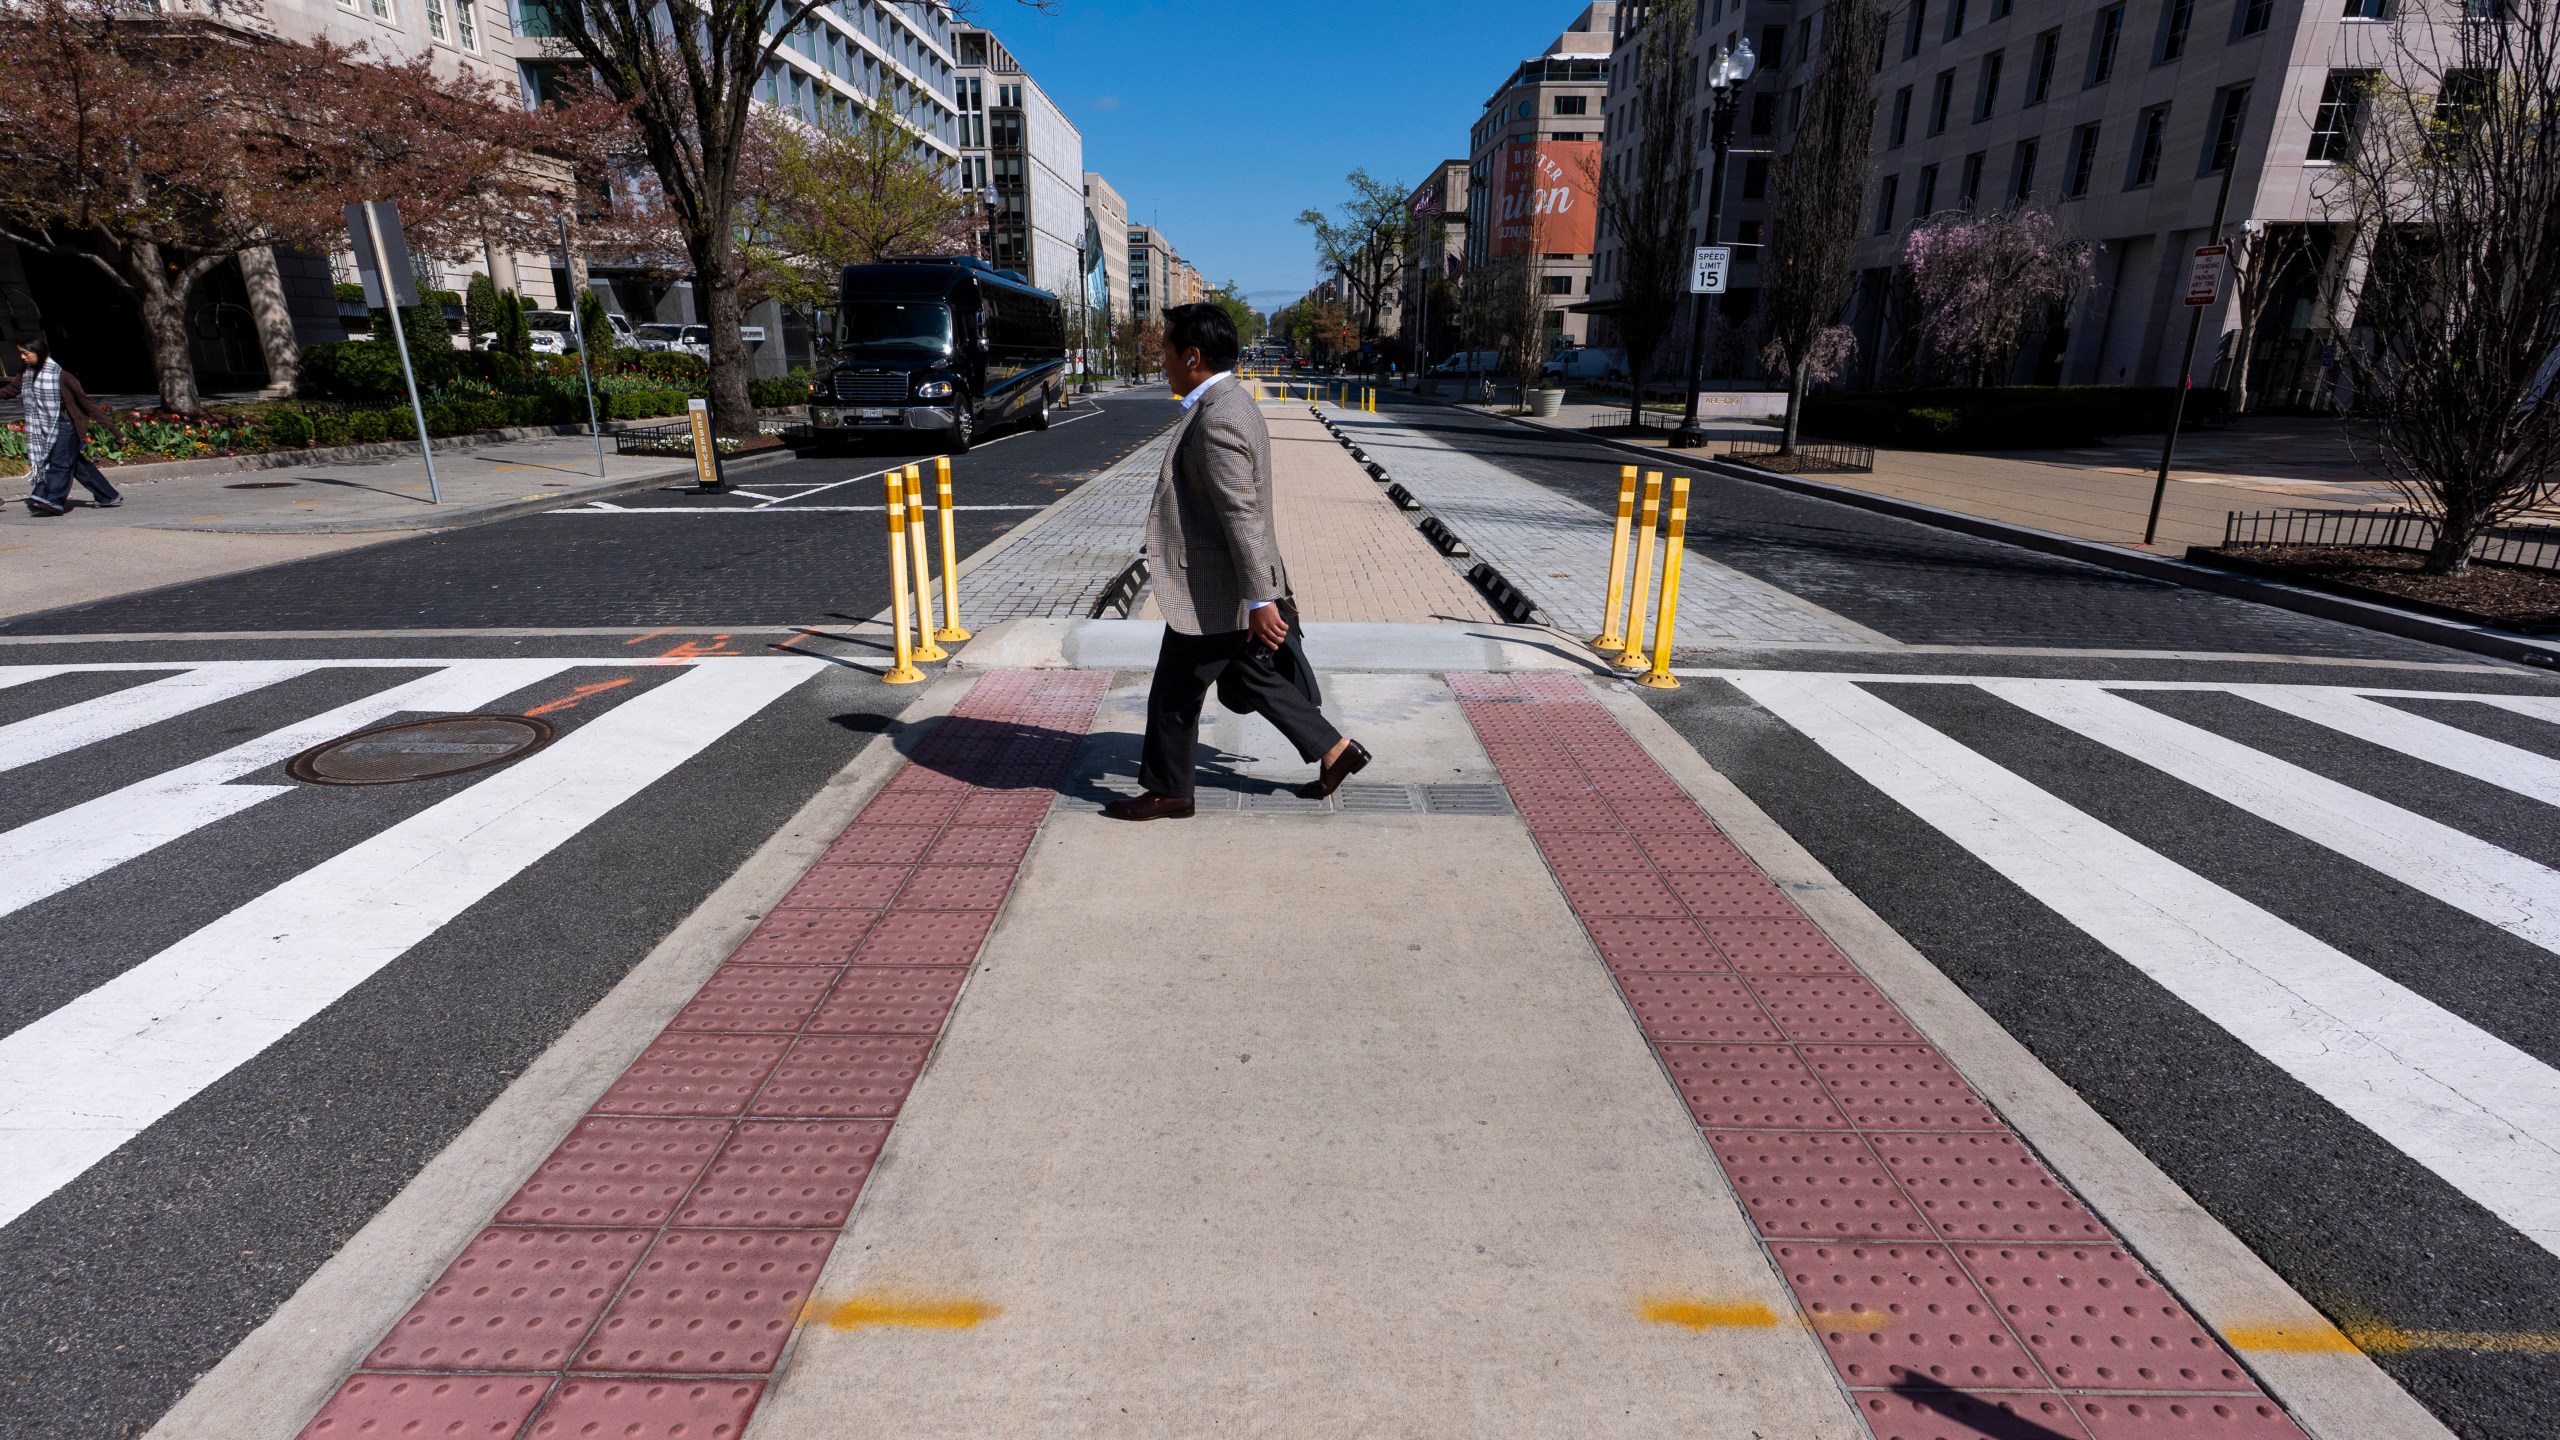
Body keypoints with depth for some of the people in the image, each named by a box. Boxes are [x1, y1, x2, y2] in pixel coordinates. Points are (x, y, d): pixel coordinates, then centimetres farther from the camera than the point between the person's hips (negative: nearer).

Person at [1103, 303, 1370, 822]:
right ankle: (1334, 750, 26)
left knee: (1174, 696, 6)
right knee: (1253, 679, 20)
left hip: (1212, 595, -10)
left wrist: (1260, 601, -25)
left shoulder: (1217, 421, -23)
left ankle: (1167, 792, 23)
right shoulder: (1231, 403, 10)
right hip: (1232, 587, 10)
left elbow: (1243, 517, -26)